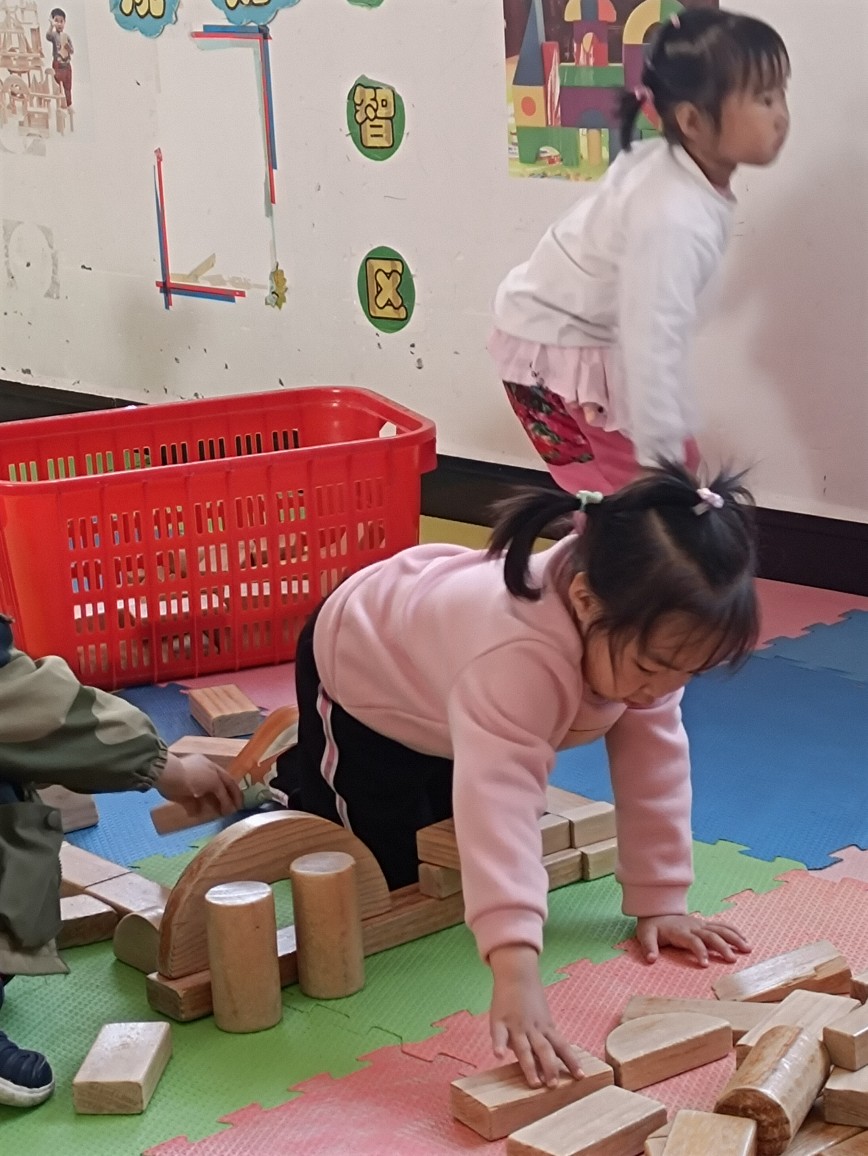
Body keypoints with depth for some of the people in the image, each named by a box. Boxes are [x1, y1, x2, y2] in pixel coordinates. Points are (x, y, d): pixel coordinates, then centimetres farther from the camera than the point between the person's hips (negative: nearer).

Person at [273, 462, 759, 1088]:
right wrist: (517, 976, -69)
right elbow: (497, 801, -61)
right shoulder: (519, 655, -51)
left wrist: (661, 904, -18)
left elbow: (654, 759, -18)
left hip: (432, 677, 6)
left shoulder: (645, 629, -28)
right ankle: (283, 779, 25)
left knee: (448, 840, 18)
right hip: (359, 667, -6)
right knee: (390, 869, 2)